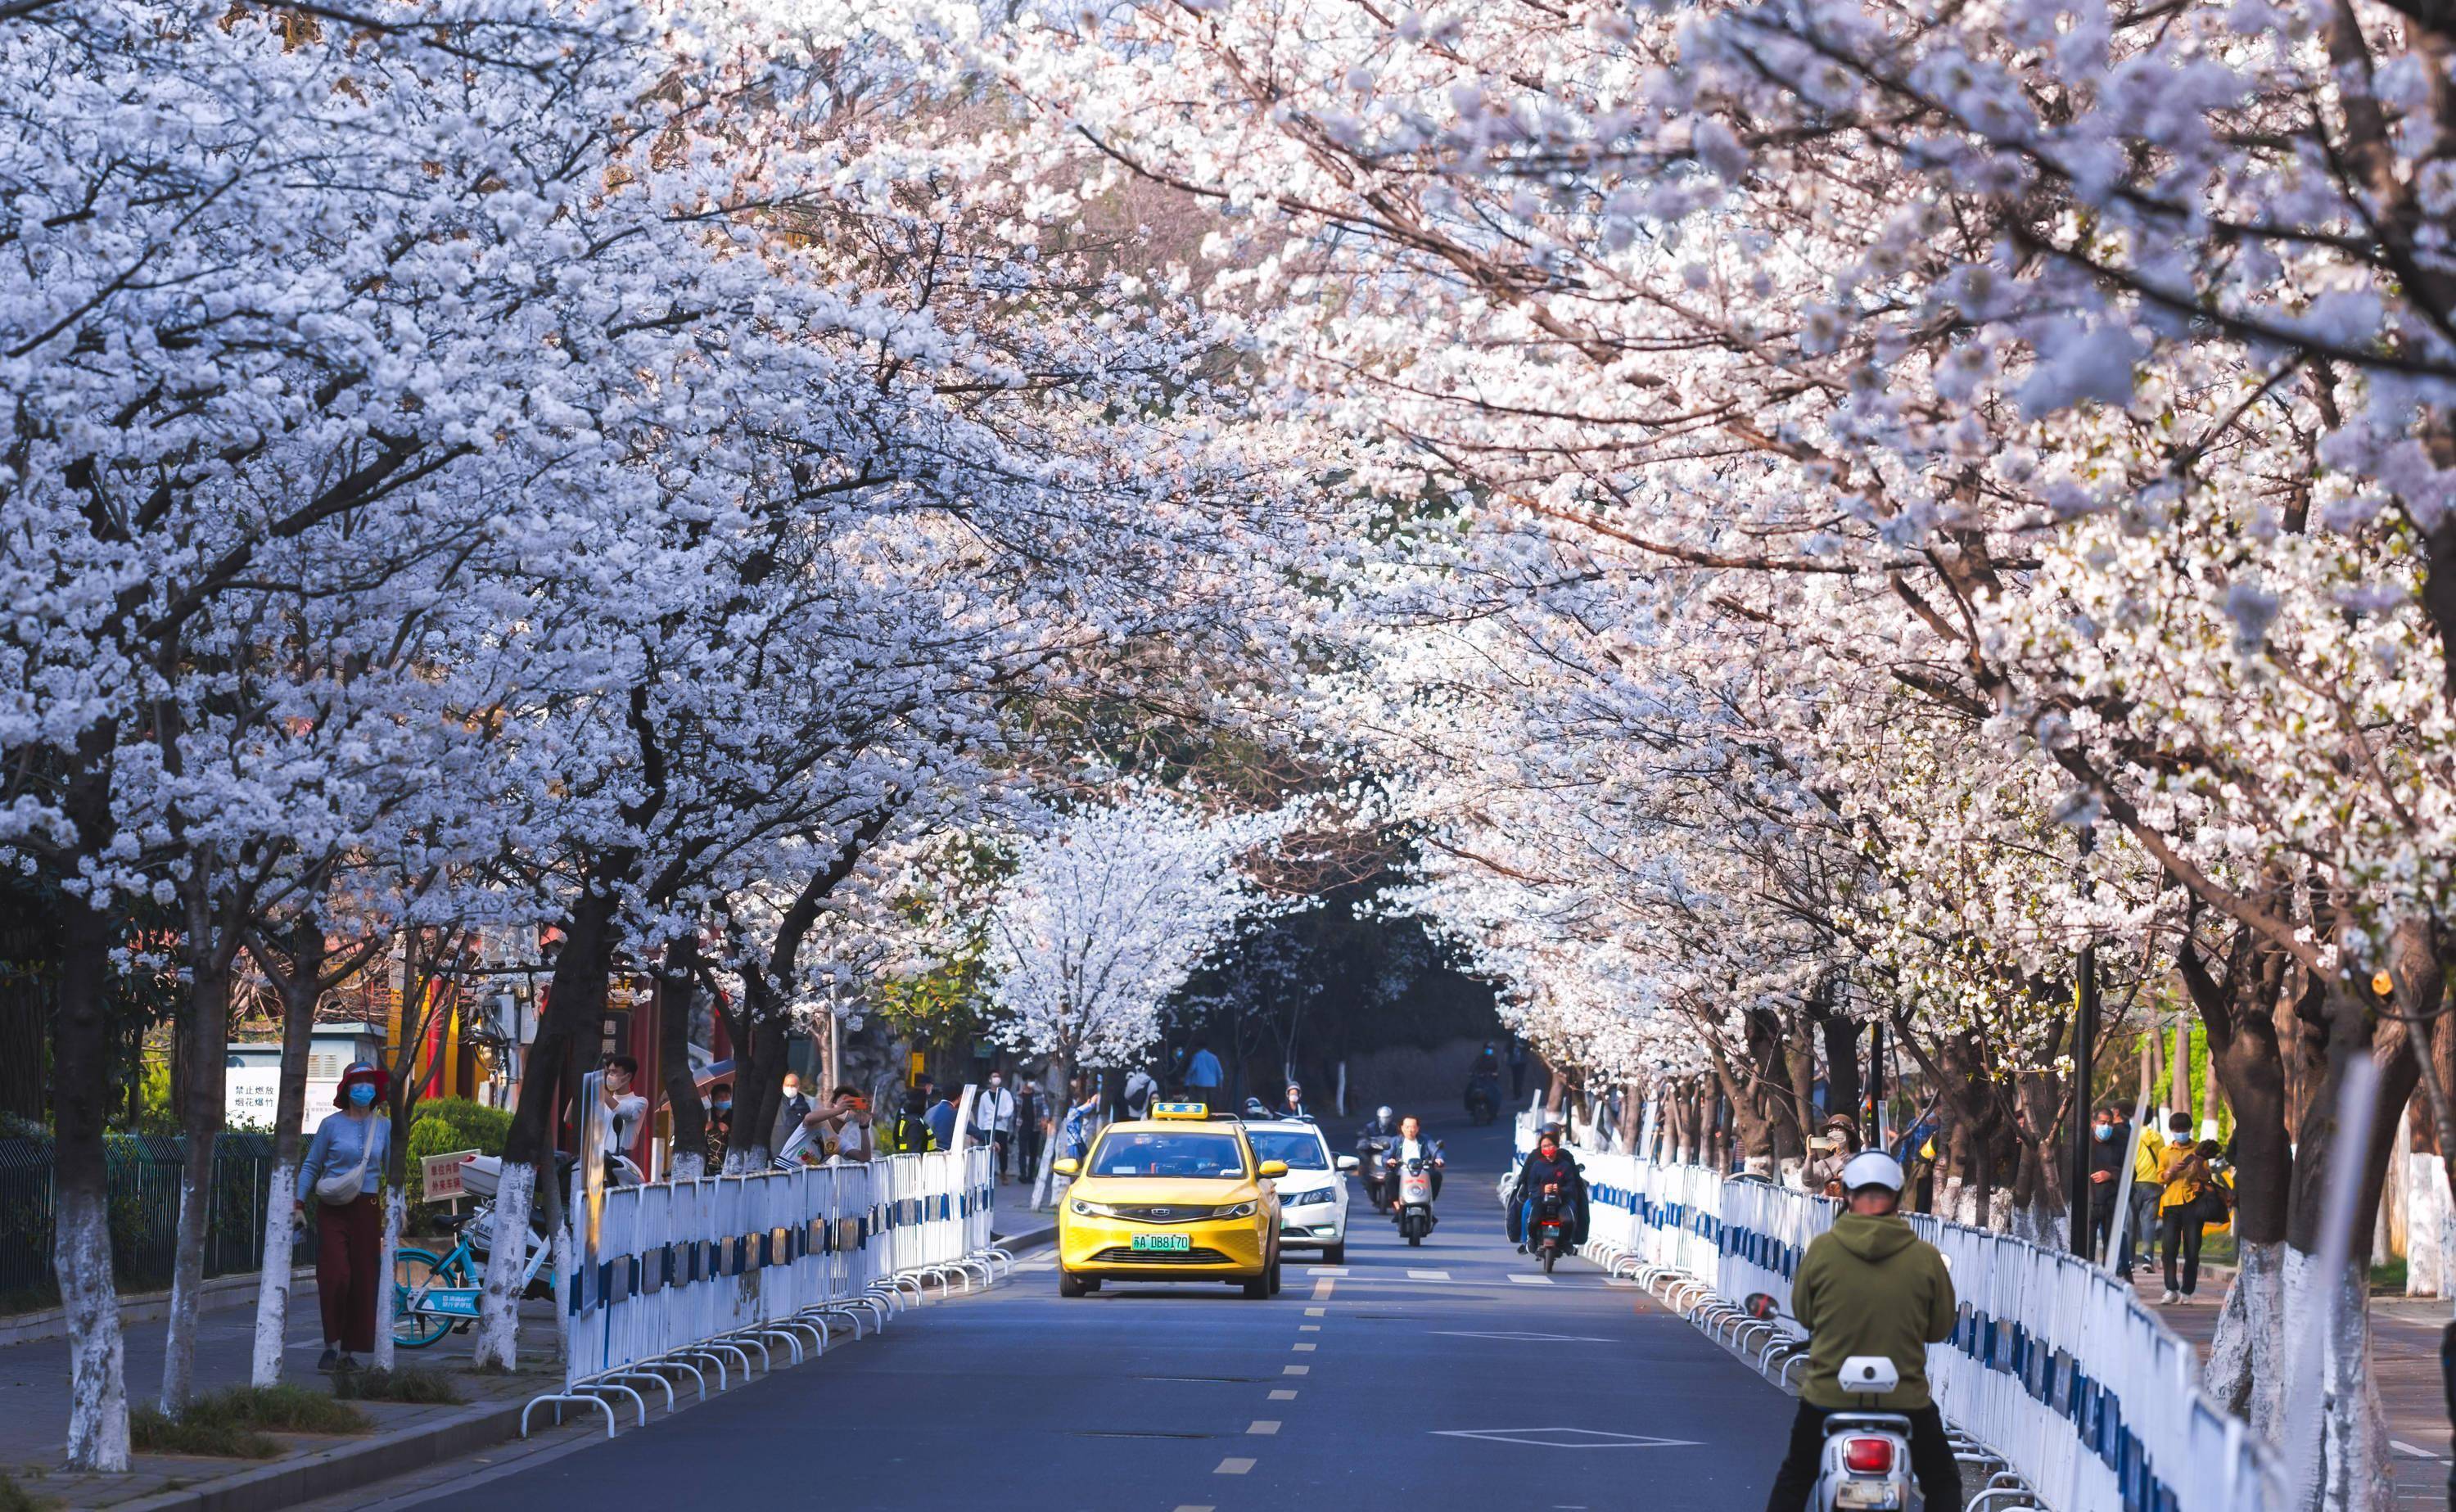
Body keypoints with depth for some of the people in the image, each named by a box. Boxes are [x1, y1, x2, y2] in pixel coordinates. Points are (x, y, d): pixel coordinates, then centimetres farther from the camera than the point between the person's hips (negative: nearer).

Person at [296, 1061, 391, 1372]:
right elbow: (311, 1166, 6)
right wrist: (299, 1203, -1)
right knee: (334, 1276, -13)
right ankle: (331, 1344, 0)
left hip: (366, 1210, 2)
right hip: (332, 1210, -2)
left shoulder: (384, 1126, 8)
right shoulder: (331, 1125, 2)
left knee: (363, 1282, 1)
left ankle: (349, 1352, 10)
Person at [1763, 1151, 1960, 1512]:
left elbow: (1803, 1313, 3)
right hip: (1904, 1399, -1)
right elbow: (1941, 1328, 1)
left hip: (1828, 1395, 1)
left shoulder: (1822, 1248, -10)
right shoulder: (1925, 1257, -10)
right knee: (1942, 1482, 21)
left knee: (1793, 1478, 24)